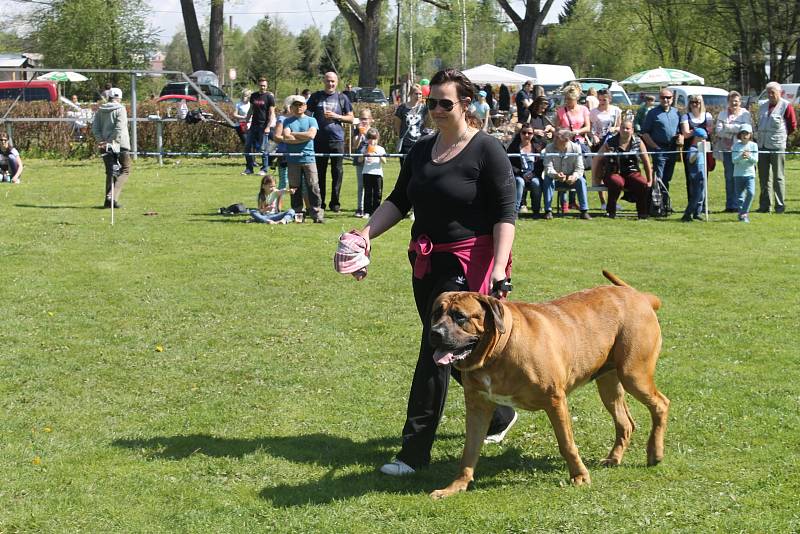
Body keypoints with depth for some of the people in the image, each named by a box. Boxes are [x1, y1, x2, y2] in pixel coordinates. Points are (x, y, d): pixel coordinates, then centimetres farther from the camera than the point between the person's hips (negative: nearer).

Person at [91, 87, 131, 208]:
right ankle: (113, 197, -14)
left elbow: (95, 128, 5)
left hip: (105, 147, 5)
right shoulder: (120, 109, -5)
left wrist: (101, 141, -3)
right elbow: (119, 128, -16)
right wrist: (112, 141, -16)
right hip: (120, 145, -5)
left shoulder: (100, 110, 12)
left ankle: (109, 200, 6)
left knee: (110, 172, 12)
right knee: (124, 170, 4)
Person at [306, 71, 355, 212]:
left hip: (337, 139, 0)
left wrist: (336, 116, -6)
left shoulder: (342, 98, 9)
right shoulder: (316, 97, 8)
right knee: (319, 172, 3)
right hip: (319, 141, 0)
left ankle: (335, 203, 8)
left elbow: (351, 119, 11)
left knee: (337, 172, 0)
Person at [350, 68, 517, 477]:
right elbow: (399, 201, 14)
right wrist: (367, 232, -3)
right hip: (427, 262, 7)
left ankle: (415, 450, -8)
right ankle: (500, 414, 39)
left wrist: (500, 268, -23)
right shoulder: (421, 150, 10)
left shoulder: (486, 150, -10)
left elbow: (505, 212, -13)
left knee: (436, 350, -11)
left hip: (468, 264, -7)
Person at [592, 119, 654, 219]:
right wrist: (595, 179, 0)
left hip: (632, 173, 2)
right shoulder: (610, 143, -1)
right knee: (618, 183, -38)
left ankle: (642, 213, -15)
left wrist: (650, 180, 6)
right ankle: (610, 211, -20)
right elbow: (596, 160, 3)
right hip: (614, 173, -2)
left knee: (643, 184, -30)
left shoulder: (638, 143, 5)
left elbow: (646, 162, 9)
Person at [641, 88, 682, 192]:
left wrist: (681, 138, -2)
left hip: (673, 149, 5)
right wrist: (655, 146, -12)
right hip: (659, 149, -5)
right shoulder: (653, 113, -2)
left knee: (667, 178, 12)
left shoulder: (676, 112, 13)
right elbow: (645, 133, -3)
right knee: (658, 178, -9)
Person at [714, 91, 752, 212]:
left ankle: (737, 205, -3)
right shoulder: (723, 114, 13)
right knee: (729, 177, 1)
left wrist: (729, 127, -8)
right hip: (727, 149, 2)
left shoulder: (745, 114, 9)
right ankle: (730, 204, 5)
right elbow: (718, 131, 1)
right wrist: (736, 130, -11)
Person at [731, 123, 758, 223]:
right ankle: (742, 214, 15)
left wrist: (749, 156, -22)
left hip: (750, 173, 0)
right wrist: (741, 157, -25)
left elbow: (755, 160, -3)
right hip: (738, 174, 0)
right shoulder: (736, 145, 2)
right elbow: (734, 160, -6)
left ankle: (744, 213, -4)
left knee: (751, 193, -17)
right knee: (740, 196, 3)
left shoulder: (753, 145, 2)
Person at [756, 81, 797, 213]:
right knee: (763, 176, 7)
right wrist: (759, 136, 13)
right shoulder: (763, 106, 15)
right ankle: (765, 205, 13)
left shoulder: (786, 106, -3)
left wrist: (782, 136, 5)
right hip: (762, 146, 6)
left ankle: (780, 205, 1)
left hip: (777, 146, -6)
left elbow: (793, 125, 1)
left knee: (778, 177, -2)